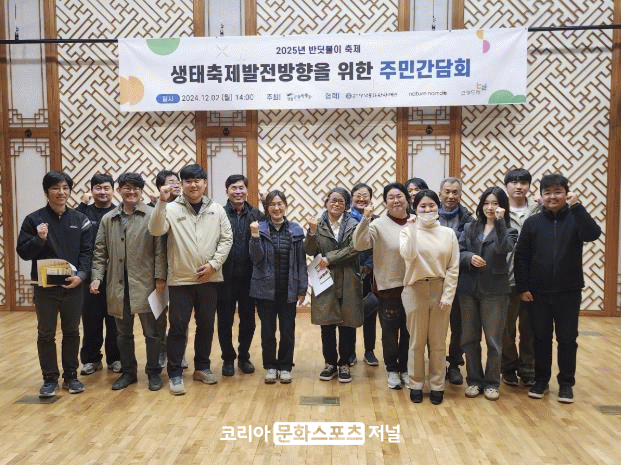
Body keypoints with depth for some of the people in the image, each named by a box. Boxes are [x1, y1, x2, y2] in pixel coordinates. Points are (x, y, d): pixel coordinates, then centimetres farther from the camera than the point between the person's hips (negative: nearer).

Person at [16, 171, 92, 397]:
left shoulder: (80, 220, 3)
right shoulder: (34, 219, -1)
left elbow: (86, 251, 2)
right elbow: (23, 251, -2)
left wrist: (81, 274, -12)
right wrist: (39, 239, -20)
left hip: (73, 286, 1)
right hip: (45, 287, -1)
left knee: (72, 332, 11)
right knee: (45, 334, 7)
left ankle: (71, 376, 23)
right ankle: (50, 379, 20)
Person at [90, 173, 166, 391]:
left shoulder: (152, 215, -3)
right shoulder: (108, 219, 11)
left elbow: (160, 249, -5)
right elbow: (100, 252, 11)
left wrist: (160, 276, -10)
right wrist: (97, 276, 1)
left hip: (144, 283, -4)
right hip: (118, 285, 4)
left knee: (151, 332, 5)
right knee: (123, 332, 15)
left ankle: (154, 372, 20)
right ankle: (128, 371, 29)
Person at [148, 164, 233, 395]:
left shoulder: (217, 210, 5)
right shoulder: (172, 208, -2)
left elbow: (226, 239, 3)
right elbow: (156, 230, -17)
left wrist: (214, 263, -7)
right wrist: (162, 202, -27)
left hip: (209, 279, 3)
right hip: (180, 279, -3)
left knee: (206, 325, 13)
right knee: (178, 327, 2)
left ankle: (202, 367, 29)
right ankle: (175, 374, 15)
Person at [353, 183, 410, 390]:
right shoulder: (379, 225, -8)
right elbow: (359, 244, -21)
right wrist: (365, 219, -30)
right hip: (388, 287, -3)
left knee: (408, 331, 15)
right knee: (390, 331, 9)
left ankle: (405, 368, 32)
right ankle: (392, 370, 27)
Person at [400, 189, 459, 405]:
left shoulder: (448, 233, 4)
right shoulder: (408, 231, 0)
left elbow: (453, 268, 3)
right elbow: (407, 254, -21)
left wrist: (447, 296, -4)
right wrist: (412, 227, -19)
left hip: (440, 290, 1)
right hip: (415, 290, -1)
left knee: (438, 342, 8)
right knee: (417, 342, 8)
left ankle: (437, 385, 24)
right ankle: (416, 384, 23)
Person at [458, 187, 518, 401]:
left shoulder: (508, 230, 2)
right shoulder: (470, 228, 10)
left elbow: (505, 249, -19)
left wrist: (499, 222, -21)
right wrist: (469, 257, -16)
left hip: (494, 290, -2)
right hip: (469, 289, 3)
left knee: (494, 339, 5)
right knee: (469, 338, 9)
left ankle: (492, 382, 21)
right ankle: (474, 380, 24)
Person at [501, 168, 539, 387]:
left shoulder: (538, 211, 5)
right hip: (507, 279, -2)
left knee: (530, 328, 12)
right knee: (506, 327, 9)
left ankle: (527, 369, 27)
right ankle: (508, 368, 26)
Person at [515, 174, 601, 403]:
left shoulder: (575, 218, -2)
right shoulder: (532, 223, 0)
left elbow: (593, 234, -23)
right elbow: (521, 257, 1)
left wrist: (576, 206, -27)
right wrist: (522, 287, -4)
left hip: (569, 292, -1)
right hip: (538, 293, 1)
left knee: (567, 339, 8)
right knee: (541, 338, 11)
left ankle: (566, 383, 24)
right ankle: (541, 380, 26)